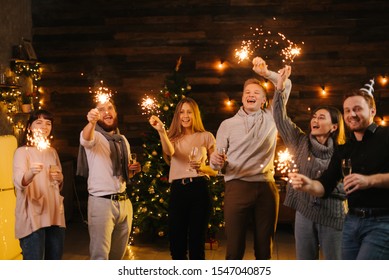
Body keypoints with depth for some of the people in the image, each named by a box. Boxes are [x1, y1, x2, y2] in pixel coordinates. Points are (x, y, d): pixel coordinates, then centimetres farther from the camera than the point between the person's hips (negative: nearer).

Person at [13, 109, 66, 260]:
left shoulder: (52, 151, 16)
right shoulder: (22, 151, -4)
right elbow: (19, 182, -22)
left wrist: (60, 179, 0)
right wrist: (31, 173, -44)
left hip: (55, 214, 6)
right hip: (32, 216, -6)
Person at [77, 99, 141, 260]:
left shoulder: (123, 140, 15)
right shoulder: (95, 136, -5)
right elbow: (86, 139, -31)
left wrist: (132, 170, 2)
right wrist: (91, 122, -53)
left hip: (124, 202, 6)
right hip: (101, 202, -6)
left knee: (118, 255, 13)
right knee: (100, 257, -7)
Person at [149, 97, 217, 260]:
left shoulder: (206, 137, 9)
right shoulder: (173, 137, 13)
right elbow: (169, 151, -12)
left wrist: (202, 168, -11)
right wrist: (161, 131, -28)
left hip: (199, 190, -2)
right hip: (177, 191, 2)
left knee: (197, 241, 2)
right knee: (176, 241, 5)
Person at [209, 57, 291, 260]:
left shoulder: (271, 118, 13)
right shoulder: (227, 124, 12)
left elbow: (286, 86, 11)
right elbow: (216, 161, 9)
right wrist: (215, 160, -15)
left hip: (266, 188, 1)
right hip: (237, 188, -1)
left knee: (264, 247, 6)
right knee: (234, 247, -3)